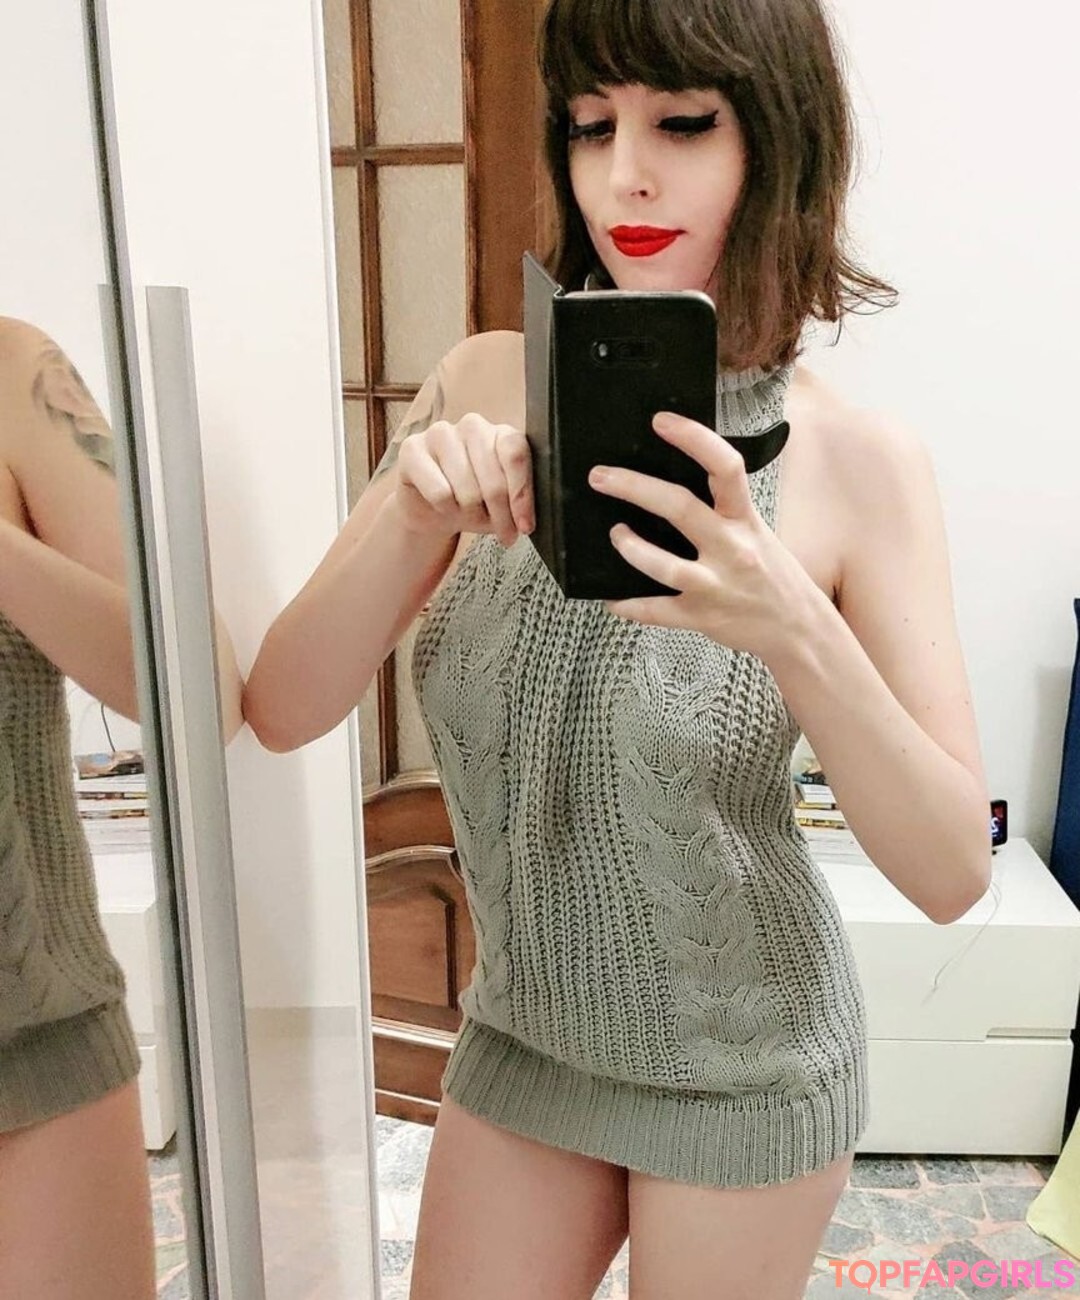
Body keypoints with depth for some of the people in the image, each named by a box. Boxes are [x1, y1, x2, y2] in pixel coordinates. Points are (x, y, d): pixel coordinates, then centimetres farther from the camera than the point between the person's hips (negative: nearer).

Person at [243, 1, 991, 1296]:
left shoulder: (860, 461, -18)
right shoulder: (487, 386, -10)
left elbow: (952, 874, -19)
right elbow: (282, 712, -12)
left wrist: (794, 627, -35)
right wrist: (409, 514, -30)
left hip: (743, 1070, -2)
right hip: (522, 1029, 3)